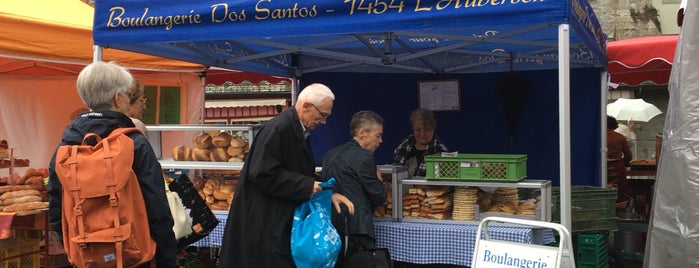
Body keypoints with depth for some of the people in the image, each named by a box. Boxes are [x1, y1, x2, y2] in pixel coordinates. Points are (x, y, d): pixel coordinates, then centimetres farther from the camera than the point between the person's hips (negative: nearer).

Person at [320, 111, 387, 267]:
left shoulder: (330, 154, 13)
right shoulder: (364, 157, -10)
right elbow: (380, 198, -6)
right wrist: (378, 178, 14)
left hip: (330, 224, 8)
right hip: (355, 229, -8)